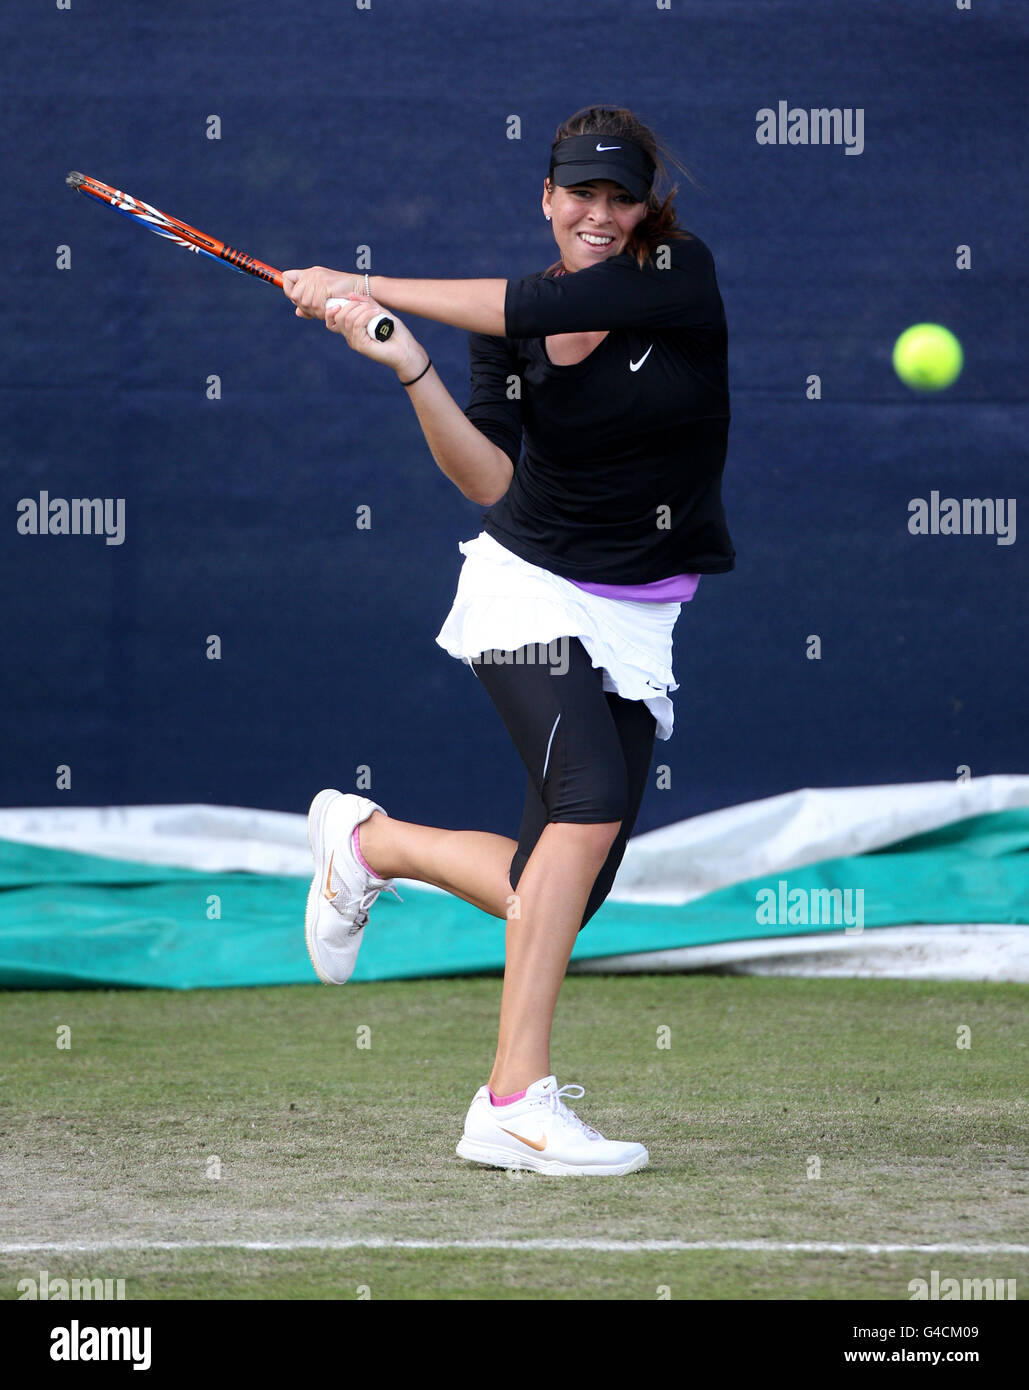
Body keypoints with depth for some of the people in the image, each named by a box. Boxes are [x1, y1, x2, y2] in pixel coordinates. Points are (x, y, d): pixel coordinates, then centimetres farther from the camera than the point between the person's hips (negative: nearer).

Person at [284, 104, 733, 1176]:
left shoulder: (682, 277, -7)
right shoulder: (509, 331, -1)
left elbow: (538, 309, -22)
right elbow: (491, 480, -12)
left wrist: (366, 287, -20)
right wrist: (412, 370, -26)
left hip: (637, 623, 2)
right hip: (530, 592, -2)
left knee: (558, 895, 0)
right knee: (591, 797, -28)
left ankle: (369, 842, 28)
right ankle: (515, 1102, -30)